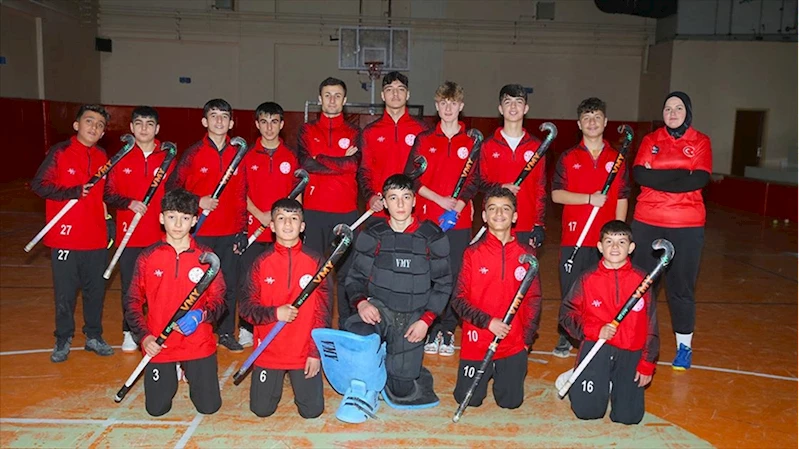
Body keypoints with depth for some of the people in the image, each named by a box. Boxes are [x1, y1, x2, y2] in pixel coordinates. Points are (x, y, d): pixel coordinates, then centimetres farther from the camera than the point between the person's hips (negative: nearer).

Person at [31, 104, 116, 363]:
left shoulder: (103, 157, 9)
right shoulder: (60, 152, -5)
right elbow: (39, 185, -8)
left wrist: (109, 220, 13)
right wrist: (73, 192, -17)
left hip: (96, 238, 4)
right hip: (65, 237, -4)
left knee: (96, 290, 11)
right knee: (65, 293, 6)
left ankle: (94, 336, 26)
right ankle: (63, 341, 22)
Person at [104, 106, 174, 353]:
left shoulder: (167, 158, 4)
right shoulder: (120, 158, 3)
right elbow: (108, 194, 3)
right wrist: (129, 203, -15)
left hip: (161, 235, 0)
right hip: (130, 236, 0)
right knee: (130, 286, 8)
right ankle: (129, 333, 23)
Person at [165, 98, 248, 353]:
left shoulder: (237, 155, 6)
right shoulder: (193, 153, -2)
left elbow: (241, 195, 9)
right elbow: (172, 187, 2)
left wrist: (242, 230, 6)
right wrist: (197, 202, -12)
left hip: (230, 232, 3)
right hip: (200, 232, -2)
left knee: (229, 284, 9)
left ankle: (226, 332, 23)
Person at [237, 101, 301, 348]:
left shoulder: (291, 156, 5)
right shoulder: (248, 155, 3)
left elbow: (298, 192, 7)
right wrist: (259, 214, -10)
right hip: (254, 229, 0)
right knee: (248, 280, 3)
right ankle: (246, 328, 17)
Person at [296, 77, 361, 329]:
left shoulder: (354, 133, 11)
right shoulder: (307, 131, 11)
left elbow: (355, 164, -7)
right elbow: (305, 162, -7)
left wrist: (319, 161, -9)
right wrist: (341, 160, -8)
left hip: (346, 211, 0)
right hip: (314, 211, 0)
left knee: (345, 270, 3)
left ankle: (347, 326, 12)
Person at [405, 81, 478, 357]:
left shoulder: (471, 142, 6)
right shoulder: (424, 139, 6)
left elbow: (473, 181, 3)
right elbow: (411, 178, 1)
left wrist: (457, 207, -11)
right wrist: (440, 200, -10)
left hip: (459, 221, 0)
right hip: (427, 219, 0)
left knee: (455, 275, 2)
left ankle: (447, 331, 15)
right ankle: (429, 330, 13)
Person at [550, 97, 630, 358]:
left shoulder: (617, 158, 8)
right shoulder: (568, 158, 6)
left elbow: (622, 199, 7)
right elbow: (556, 194, -3)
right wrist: (589, 198, -14)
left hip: (606, 238, 1)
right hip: (574, 236, 0)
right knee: (570, 289, 4)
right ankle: (565, 337, 17)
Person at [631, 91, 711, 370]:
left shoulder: (701, 142, 5)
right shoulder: (650, 140, 8)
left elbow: (700, 179, -10)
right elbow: (638, 174, -7)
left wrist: (656, 177, -12)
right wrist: (680, 174, -13)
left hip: (687, 225, -1)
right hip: (647, 222, 1)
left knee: (681, 285, 5)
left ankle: (684, 346, 18)